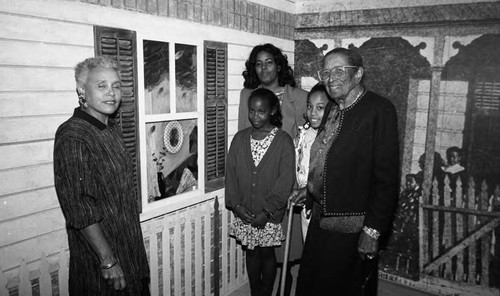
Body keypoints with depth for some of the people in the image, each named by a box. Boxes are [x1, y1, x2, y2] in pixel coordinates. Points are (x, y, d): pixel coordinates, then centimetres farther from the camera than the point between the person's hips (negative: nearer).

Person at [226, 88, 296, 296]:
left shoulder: (284, 141, -9)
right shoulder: (240, 138, 1)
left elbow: (286, 180, -12)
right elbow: (230, 173, 1)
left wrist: (267, 211, -16)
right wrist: (236, 204, -8)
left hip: (270, 214, -3)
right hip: (244, 212, 3)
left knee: (267, 253, 11)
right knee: (251, 253, 16)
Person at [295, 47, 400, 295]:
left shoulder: (379, 110, -15)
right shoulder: (332, 110, 10)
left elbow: (387, 177, -18)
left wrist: (372, 231, -18)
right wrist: (308, 190, 10)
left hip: (353, 229, -7)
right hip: (320, 221, 7)